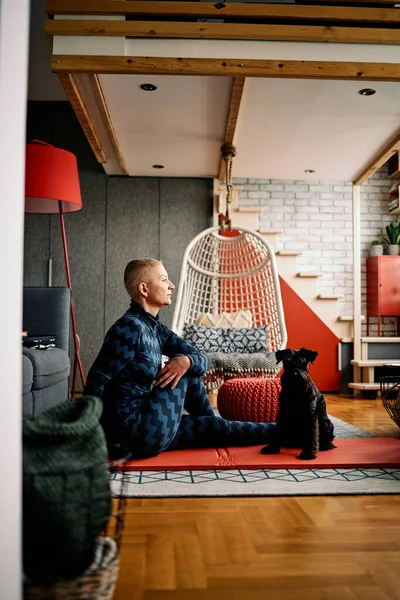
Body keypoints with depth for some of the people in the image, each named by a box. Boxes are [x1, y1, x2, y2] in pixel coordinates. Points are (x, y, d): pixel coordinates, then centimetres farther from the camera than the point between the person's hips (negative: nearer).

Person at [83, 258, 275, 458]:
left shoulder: (154, 328, 10)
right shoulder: (130, 328, -16)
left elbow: (201, 359, 9)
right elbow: (96, 383, -20)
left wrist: (187, 362, -15)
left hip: (146, 430, 8)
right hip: (135, 432, -8)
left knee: (189, 364, 9)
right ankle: (271, 432, 13)